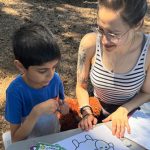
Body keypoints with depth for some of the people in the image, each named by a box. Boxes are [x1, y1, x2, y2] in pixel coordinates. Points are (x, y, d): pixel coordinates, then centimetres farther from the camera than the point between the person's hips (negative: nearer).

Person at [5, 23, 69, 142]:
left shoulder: (55, 79, -12)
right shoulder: (15, 91, -21)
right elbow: (16, 139, -16)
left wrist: (63, 108, -15)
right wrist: (36, 112, -28)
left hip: (56, 137, 3)